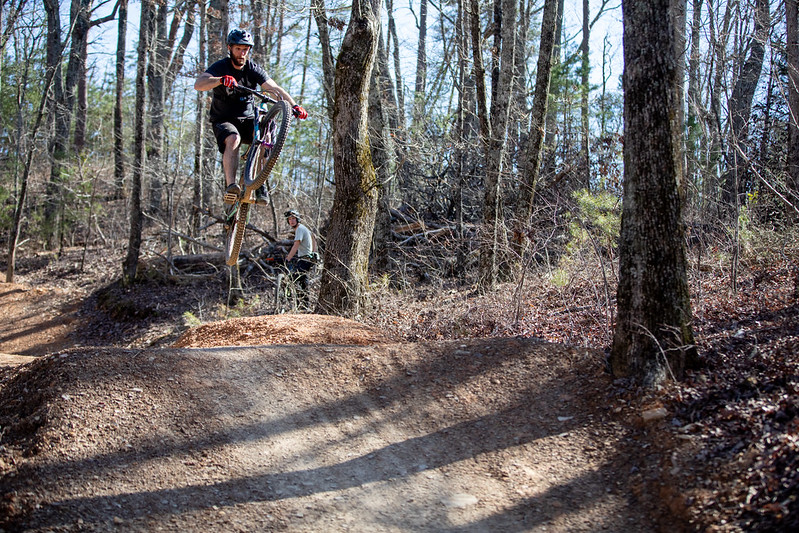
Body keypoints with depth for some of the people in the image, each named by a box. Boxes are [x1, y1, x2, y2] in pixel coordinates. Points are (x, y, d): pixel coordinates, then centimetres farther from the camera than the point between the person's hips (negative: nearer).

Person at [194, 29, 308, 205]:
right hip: (223, 120, -3)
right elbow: (198, 84, -30)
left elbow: (274, 88, -15)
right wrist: (220, 80, -50)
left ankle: (260, 184, -16)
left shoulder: (253, 69, -4)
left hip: (247, 119, 3)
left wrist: (294, 106, -32)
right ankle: (230, 186, -39)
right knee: (233, 139, -35)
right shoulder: (220, 67, -12)